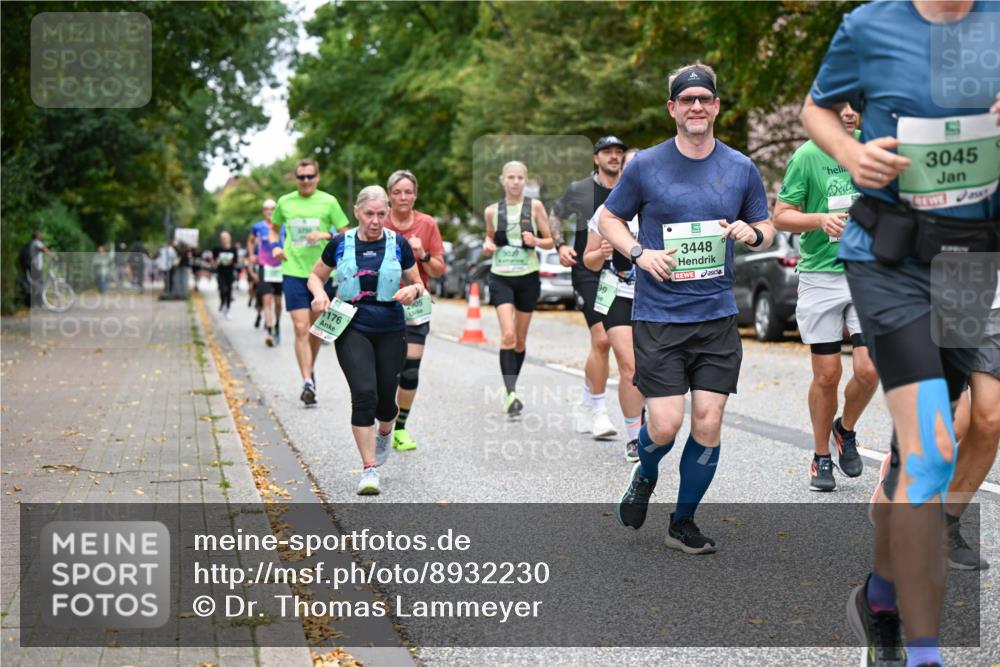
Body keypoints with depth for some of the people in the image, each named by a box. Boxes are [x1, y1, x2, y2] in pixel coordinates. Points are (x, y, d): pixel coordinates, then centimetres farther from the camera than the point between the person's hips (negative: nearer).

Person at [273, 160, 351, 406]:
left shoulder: (328, 201, 0)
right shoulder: (285, 202, 6)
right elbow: (274, 227, 23)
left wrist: (325, 235, -17)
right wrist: (277, 248, 5)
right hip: (293, 272, 0)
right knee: (301, 328, -10)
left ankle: (310, 369, 36)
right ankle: (307, 382, -10)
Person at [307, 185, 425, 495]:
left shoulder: (399, 244, 2)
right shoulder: (340, 244, 1)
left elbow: (418, 284, 10)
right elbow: (316, 276, 14)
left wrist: (413, 291, -14)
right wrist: (320, 294, -7)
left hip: (390, 331, 1)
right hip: (351, 329, -1)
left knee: (385, 397, 8)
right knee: (364, 393, -17)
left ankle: (384, 433, 45)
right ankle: (369, 469, -12)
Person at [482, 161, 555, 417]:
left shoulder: (535, 206, -1)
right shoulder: (492, 211, 3)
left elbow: (550, 240, 4)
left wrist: (535, 241, -17)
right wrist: (487, 246, -4)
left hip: (528, 277, 1)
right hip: (501, 277, -1)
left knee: (520, 339, 10)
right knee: (508, 335, -17)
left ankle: (511, 389, 28)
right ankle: (510, 394, -18)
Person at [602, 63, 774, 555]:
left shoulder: (741, 168, 6)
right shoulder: (645, 165, -1)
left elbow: (766, 228, 17)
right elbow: (608, 218, 10)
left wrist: (750, 234, -6)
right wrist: (639, 252, -8)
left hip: (717, 315, 3)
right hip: (658, 316, -2)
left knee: (708, 425, 0)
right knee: (665, 425, -9)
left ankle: (683, 523, 20)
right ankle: (645, 475, 27)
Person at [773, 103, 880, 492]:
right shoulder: (807, 156, -5)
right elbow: (781, 216, -4)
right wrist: (820, 219, -20)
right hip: (820, 276, -2)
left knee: (869, 370, -8)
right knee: (827, 376, 3)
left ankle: (846, 431, 22)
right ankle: (822, 457, 22)